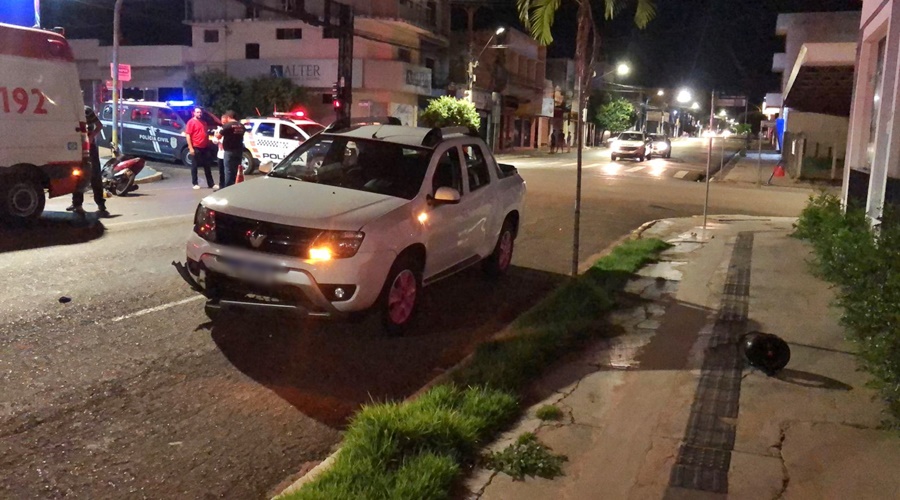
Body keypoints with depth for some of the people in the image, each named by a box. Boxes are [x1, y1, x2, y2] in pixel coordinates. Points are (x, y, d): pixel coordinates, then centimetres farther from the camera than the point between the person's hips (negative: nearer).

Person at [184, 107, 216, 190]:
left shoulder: (203, 122, 16)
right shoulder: (191, 122, -6)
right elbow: (187, 135, -12)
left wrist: (208, 145, 15)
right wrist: (190, 148, -18)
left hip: (205, 148, 7)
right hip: (196, 148, -7)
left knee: (207, 166, 9)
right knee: (194, 166, 2)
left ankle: (211, 184, 12)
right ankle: (195, 184, 8)